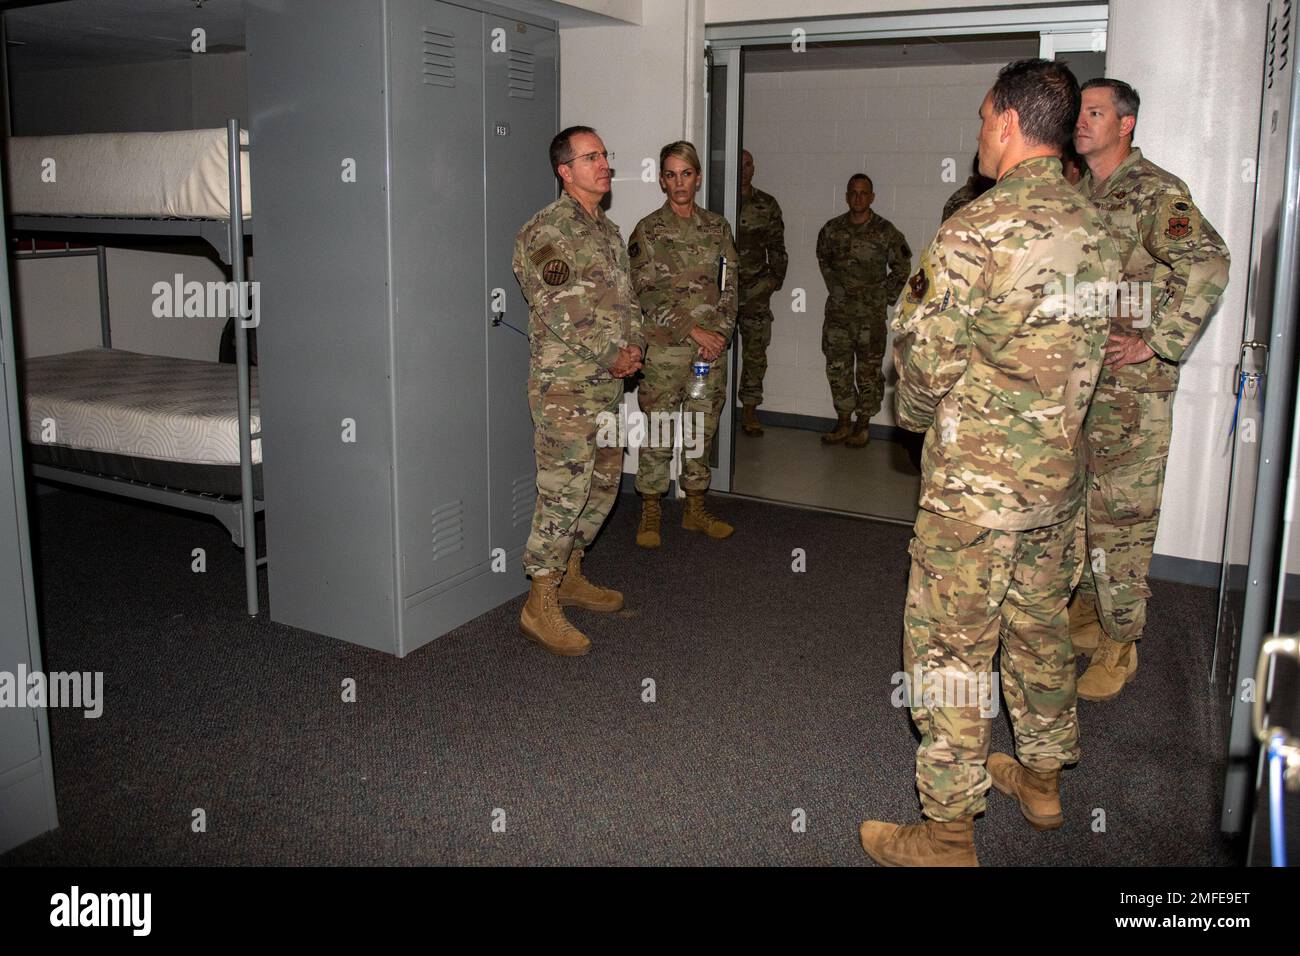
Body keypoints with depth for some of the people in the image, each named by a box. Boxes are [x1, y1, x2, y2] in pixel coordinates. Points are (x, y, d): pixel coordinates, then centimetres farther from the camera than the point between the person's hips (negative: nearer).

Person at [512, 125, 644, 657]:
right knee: (564, 490, -8)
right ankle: (540, 605, 1)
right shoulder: (545, 231, -12)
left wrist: (635, 345, -1)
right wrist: (611, 358, -16)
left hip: (609, 382, 9)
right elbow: (561, 312, -19)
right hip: (564, 383, -9)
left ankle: (570, 577, 29)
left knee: (602, 484, 14)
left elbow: (627, 298, 18)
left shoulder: (607, 230, 16)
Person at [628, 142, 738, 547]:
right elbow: (646, 293, -9)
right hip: (664, 348, -4)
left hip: (711, 346, 4)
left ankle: (696, 509, 24)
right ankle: (650, 513, 12)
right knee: (658, 432, -1)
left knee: (703, 429, 11)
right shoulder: (648, 230, -2)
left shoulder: (717, 226, 9)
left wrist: (719, 333, -7)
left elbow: (730, 287, 7)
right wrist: (691, 330, -14)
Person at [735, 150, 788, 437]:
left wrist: (776, 277, 5)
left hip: (755, 289, 2)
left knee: (755, 351, 3)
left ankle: (750, 411, 11)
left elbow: (777, 246, 12)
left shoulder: (767, 205, 9)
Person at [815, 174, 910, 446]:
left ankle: (863, 425, 12)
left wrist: (886, 297, 2)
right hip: (838, 310, 3)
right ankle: (843, 422, 17)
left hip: (871, 313, -3)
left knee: (869, 370, 2)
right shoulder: (832, 229, 3)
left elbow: (902, 267, 5)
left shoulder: (885, 231, -5)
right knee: (837, 367, 6)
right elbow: (823, 259, 22)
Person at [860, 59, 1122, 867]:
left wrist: (919, 415, 4)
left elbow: (926, 357, -15)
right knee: (1040, 627, 21)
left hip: (977, 477, -8)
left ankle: (948, 834, 13)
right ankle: (1042, 778, 39)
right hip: (1061, 471, 8)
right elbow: (1086, 352, 13)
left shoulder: (979, 229, -19)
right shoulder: (1098, 233, 5)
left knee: (950, 647, 2)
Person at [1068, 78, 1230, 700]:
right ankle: (1083, 611, 32)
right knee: (1073, 502, 15)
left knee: (1121, 511, -3)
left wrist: (1155, 344, -22)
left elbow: (1209, 265, -23)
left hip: (1130, 385, -7)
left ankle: (1118, 646, 8)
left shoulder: (1155, 193, -10)